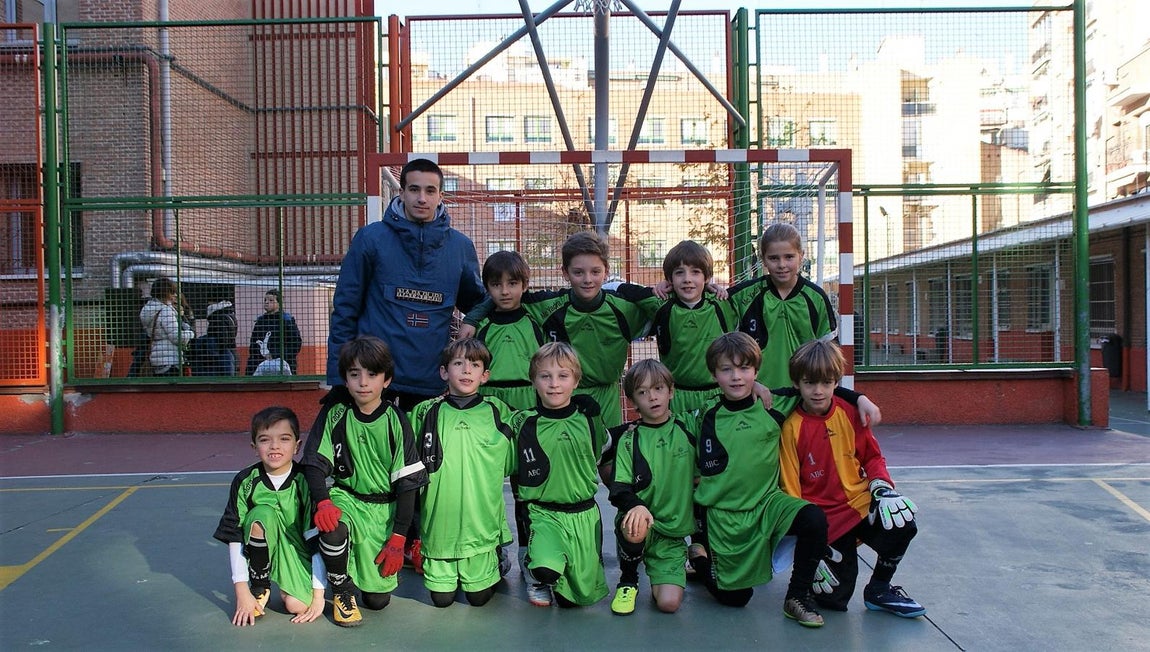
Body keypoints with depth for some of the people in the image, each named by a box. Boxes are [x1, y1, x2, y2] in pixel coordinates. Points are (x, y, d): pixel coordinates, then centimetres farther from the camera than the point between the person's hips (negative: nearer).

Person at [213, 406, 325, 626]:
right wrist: (242, 591, -17)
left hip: (296, 549, -1)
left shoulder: (305, 482, -17)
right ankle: (259, 588, -7)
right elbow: (234, 537, -13)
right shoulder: (246, 482, -14)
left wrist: (318, 594, -17)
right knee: (263, 514, -29)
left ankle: (285, 586, 12)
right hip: (261, 550, 1)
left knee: (297, 606, -26)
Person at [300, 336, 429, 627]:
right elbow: (315, 462, -8)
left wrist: (398, 538, -11)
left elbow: (407, 482, -7)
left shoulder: (395, 421, -9)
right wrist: (323, 502, -28)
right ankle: (342, 591, -7)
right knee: (333, 528, -36)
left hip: (385, 507, 0)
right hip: (346, 497, 1)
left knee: (378, 599, -5)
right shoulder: (335, 413, -7)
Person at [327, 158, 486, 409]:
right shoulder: (371, 238, -2)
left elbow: (476, 303, 18)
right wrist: (338, 376, -5)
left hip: (431, 382, 2)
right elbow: (345, 308, -1)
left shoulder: (461, 247, 5)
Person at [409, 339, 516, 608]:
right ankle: (443, 571, 37)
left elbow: (509, 464, 10)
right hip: (439, 522, 1)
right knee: (442, 598, 7)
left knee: (479, 596, 7)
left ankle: (498, 560, 35)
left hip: (481, 522, 0)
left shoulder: (498, 412, 2)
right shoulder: (426, 412, 2)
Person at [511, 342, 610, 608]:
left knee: (582, 594, 5)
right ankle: (534, 574, 8)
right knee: (547, 570, -29)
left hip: (584, 514, 2)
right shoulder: (523, 423, -5)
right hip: (543, 513, -2)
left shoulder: (589, 419, 0)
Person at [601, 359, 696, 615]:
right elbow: (619, 488, -9)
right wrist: (636, 505, -29)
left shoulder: (686, 433, 3)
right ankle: (628, 581, -5)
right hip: (640, 522, -1)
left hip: (673, 531, 1)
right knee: (634, 528, -37)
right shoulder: (629, 438, -1)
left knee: (669, 603, -17)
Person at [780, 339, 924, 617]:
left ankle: (879, 589, 0)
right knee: (833, 599, -9)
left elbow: (872, 456, 12)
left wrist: (881, 484, -9)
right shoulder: (791, 428, -10)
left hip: (860, 501, 3)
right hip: (825, 519, -3)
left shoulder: (850, 413, 0)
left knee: (902, 523, -28)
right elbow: (790, 486, -7)